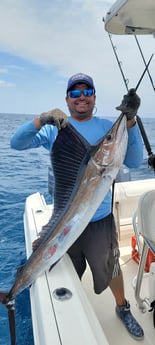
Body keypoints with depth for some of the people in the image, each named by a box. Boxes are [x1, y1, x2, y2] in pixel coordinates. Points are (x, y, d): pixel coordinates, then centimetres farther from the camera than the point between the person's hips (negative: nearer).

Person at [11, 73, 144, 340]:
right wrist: (41, 120, -30)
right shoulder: (55, 128, -4)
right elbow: (16, 143, -13)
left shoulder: (107, 127, -5)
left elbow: (133, 162, -14)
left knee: (110, 270, 20)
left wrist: (130, 121, -26)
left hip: (99, 220, -1)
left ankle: (123, 309, 51)